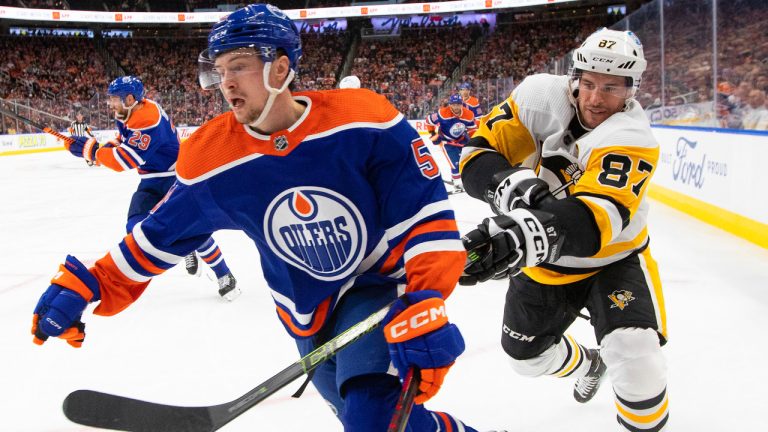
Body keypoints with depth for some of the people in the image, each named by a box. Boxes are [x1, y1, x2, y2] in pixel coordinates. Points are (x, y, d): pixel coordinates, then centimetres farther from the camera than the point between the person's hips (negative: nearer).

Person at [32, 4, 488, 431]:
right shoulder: (210, 157, -13)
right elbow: (161, 235, 1)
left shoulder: (363, 121, -23)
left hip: (382, 284, -4)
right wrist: (85, 286, -8)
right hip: (309, 313, 5)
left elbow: (427, 216, -21)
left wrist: (426, 306, -31)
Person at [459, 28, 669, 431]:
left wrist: (533, 235, -67)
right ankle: (587, 365, 54)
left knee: (633, 353, -27)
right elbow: (477, 150, -20)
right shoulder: (541, 98, -19)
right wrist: (507, 183, -43)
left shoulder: (632, 137, -31)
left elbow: (600, 215, -47)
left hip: (613, 256, -4)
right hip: (545, 260, 5)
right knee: (526, 353, 20)